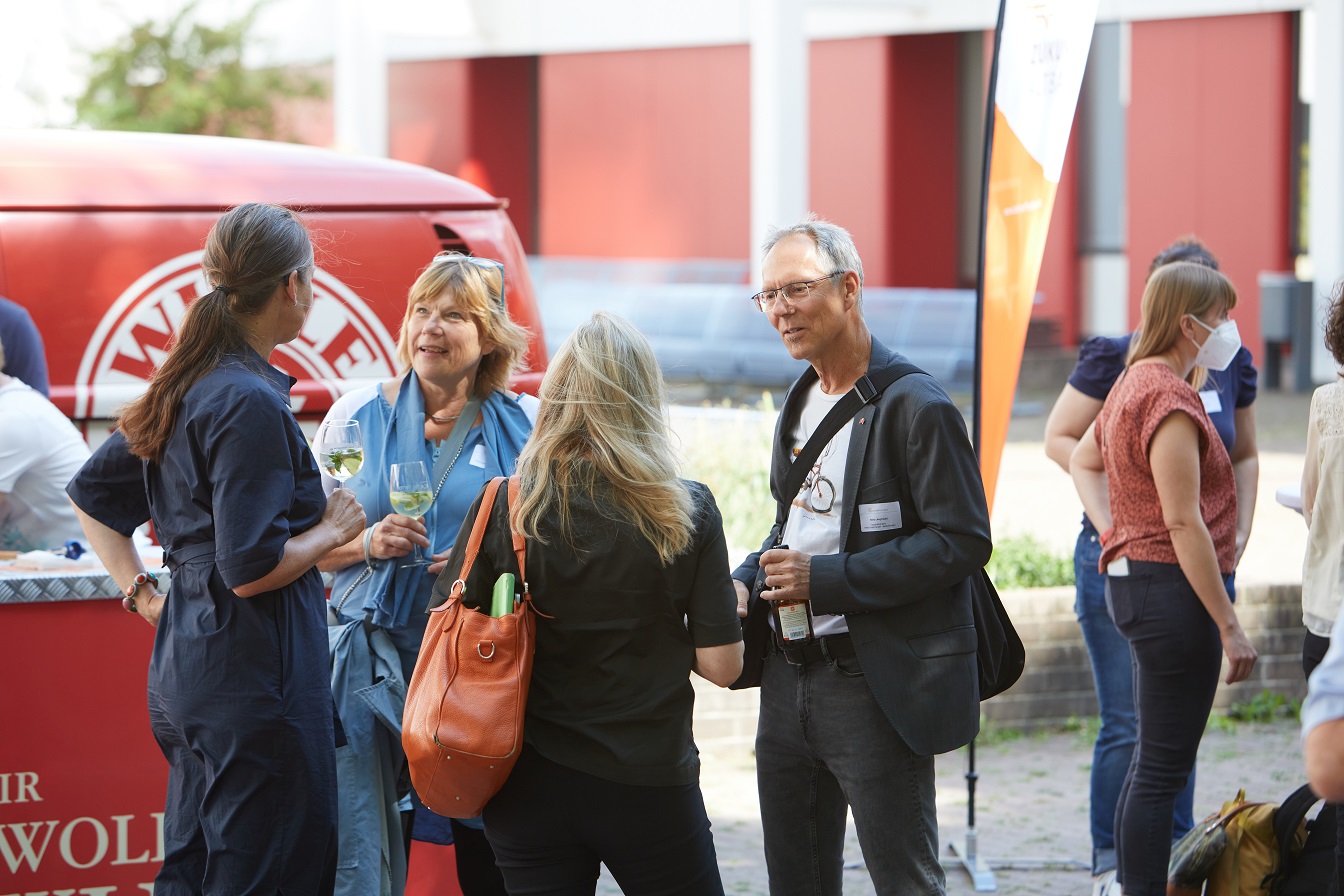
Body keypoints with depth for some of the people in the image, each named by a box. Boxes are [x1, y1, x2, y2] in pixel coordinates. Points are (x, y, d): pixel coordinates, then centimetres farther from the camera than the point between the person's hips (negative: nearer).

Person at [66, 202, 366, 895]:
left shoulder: (182, 389, 10)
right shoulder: (251, 403, -18)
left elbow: (90, 495, 21)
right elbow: (251, 569, -22)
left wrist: (140, 592, 16)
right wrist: (332, 530, -7)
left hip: (184, 672, 10)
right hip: (253, 675, -10)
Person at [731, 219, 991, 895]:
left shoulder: (914, 406, -14)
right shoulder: (800, 404, 14)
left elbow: (963, 541, -19)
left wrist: (825, 580, -21)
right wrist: (744, 580, 4)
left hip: (876, 687, -8)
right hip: (788, 680, 8)